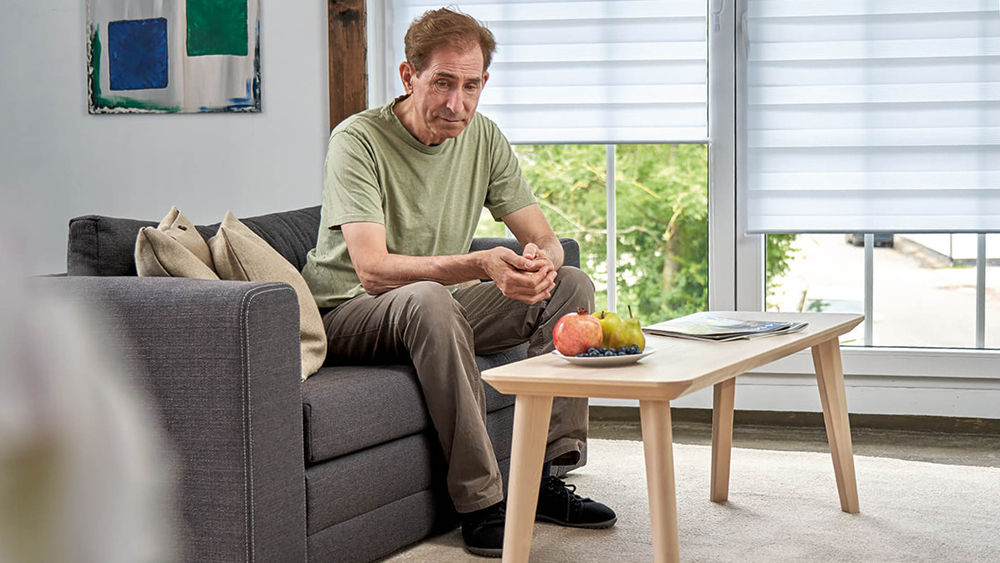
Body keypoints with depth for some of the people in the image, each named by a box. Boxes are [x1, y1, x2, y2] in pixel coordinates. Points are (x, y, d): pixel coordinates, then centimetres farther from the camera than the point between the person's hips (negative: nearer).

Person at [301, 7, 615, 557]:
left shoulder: (483, 139, 1)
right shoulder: (359, 140, -19)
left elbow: (544, 240, 1)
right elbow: (372, 270, -30)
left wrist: (542, 261, -26)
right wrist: (481, 264, -42)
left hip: (437, 308, 7)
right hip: (348, 313, -7)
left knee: (572, 285, -8)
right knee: (428, 299, -39)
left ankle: (544, 478, -12)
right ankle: (480, 502, -33)